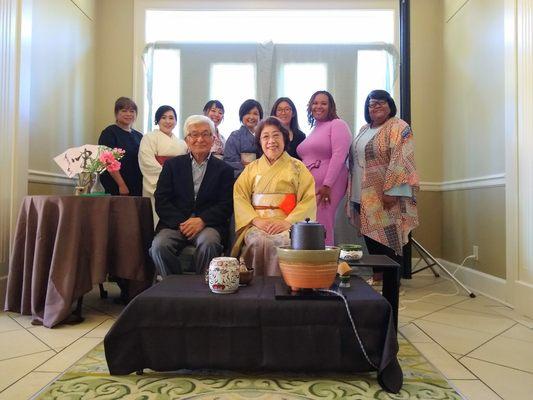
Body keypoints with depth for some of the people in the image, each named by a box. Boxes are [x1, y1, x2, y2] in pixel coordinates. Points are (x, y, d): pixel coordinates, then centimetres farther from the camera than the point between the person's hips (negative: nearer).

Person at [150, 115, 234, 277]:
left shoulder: (224, 169, 12)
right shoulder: (172, 165, 15)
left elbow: (226, 205, 3)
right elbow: (161, 201, 6)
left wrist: (202, 220, -14)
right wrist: (181, 223, -11)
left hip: (208, 224, -1)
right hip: (175, 223, 1)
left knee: (208, 243, -34)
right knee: (159, 246, -28)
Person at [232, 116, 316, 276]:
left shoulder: (297, 167, 11)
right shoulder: (251, 168, 17)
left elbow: (310, 199, 0)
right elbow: (239, 196, 5)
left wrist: (288, 222, -14)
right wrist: (256, 220, -12)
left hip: (288, 225, -1)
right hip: (257, 225, 1)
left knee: (279, 242, -32)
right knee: (258, 242, -31)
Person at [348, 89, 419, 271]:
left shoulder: (398, 128, -7)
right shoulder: (364, 130, 18)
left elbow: (400, 161, -17)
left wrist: (391, 191, -24)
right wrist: (353, 192, 16)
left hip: (384, 197, -7)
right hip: (363, 197, 8)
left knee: (388, 242, -2)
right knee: (371, 239, 12)